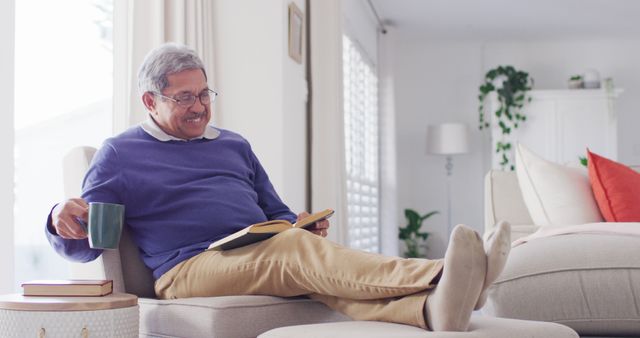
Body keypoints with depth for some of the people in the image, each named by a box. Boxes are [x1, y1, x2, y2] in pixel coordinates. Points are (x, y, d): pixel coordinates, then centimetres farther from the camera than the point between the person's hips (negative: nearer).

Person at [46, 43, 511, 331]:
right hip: (187, 270, -5)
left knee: (314, 267, -31)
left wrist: (302, 225, 2)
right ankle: (440, 275, -55)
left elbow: (277, 216, 27)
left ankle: (433, 308, -60)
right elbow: (84, 245, 8)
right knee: (296, 250, -33)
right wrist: (62, 220, -17)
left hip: (261, 259, 5)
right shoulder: (120, 154, 11)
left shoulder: (235, 146, 25)